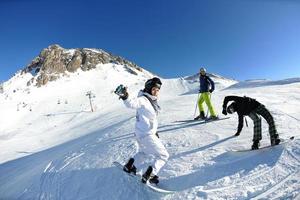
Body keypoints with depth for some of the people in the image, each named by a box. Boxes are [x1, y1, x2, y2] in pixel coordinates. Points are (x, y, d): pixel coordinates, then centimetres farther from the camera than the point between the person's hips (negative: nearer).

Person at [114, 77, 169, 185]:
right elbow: (132, 103, -37)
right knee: (163, 155, 4)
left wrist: (154, 131, 21)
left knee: (143, 152, 33)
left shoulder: (152, 100, 8)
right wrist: (125, 97, -57)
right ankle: (150, 175, 6)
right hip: (146, 135, -9)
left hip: (141, 133, 10)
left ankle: (130, 166, 41)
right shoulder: (143, 99, -18)